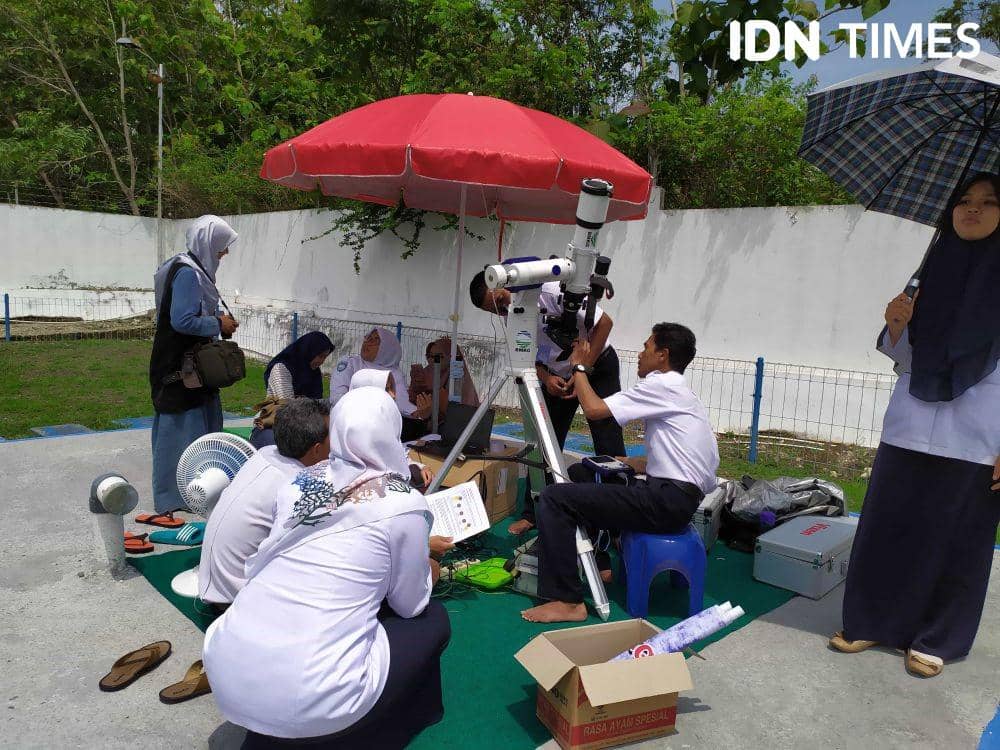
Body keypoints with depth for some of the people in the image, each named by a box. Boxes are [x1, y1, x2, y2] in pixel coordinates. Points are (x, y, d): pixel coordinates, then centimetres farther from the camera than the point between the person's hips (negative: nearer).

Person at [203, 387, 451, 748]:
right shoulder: (403, 504, -7)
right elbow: (409, 605, 6)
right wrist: (426, 567, 27)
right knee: (433, 620, 16)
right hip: (306, 702, -6)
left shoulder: (300, 482, 7)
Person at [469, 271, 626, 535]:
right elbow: (531, 357, 3)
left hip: (598, 366, -5)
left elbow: (604, 323, -22)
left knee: (609, 445, -7)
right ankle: (532, 513, 12)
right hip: (558, 375, 5)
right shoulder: (512, 317, -9)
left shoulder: (553, 292, -27)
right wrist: (546, 378, -19)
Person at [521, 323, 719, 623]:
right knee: (580, 473, 22)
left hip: (667, 501, -11)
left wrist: (579, 366, -2)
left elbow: (594, 408, -17)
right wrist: (625, 462, 17)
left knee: (554, 498, -15)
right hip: (677, 496, 11)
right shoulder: (678, 391, 21)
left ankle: (567, 601, -13)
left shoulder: (663, 385, -10)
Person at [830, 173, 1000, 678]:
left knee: (959, 540, 7)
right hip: (909, 429, 4)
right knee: (885, 527, 7)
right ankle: (870, 622, 23)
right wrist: (895, 325, -6)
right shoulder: (933, 274, 10)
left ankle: (936, 639, 23)